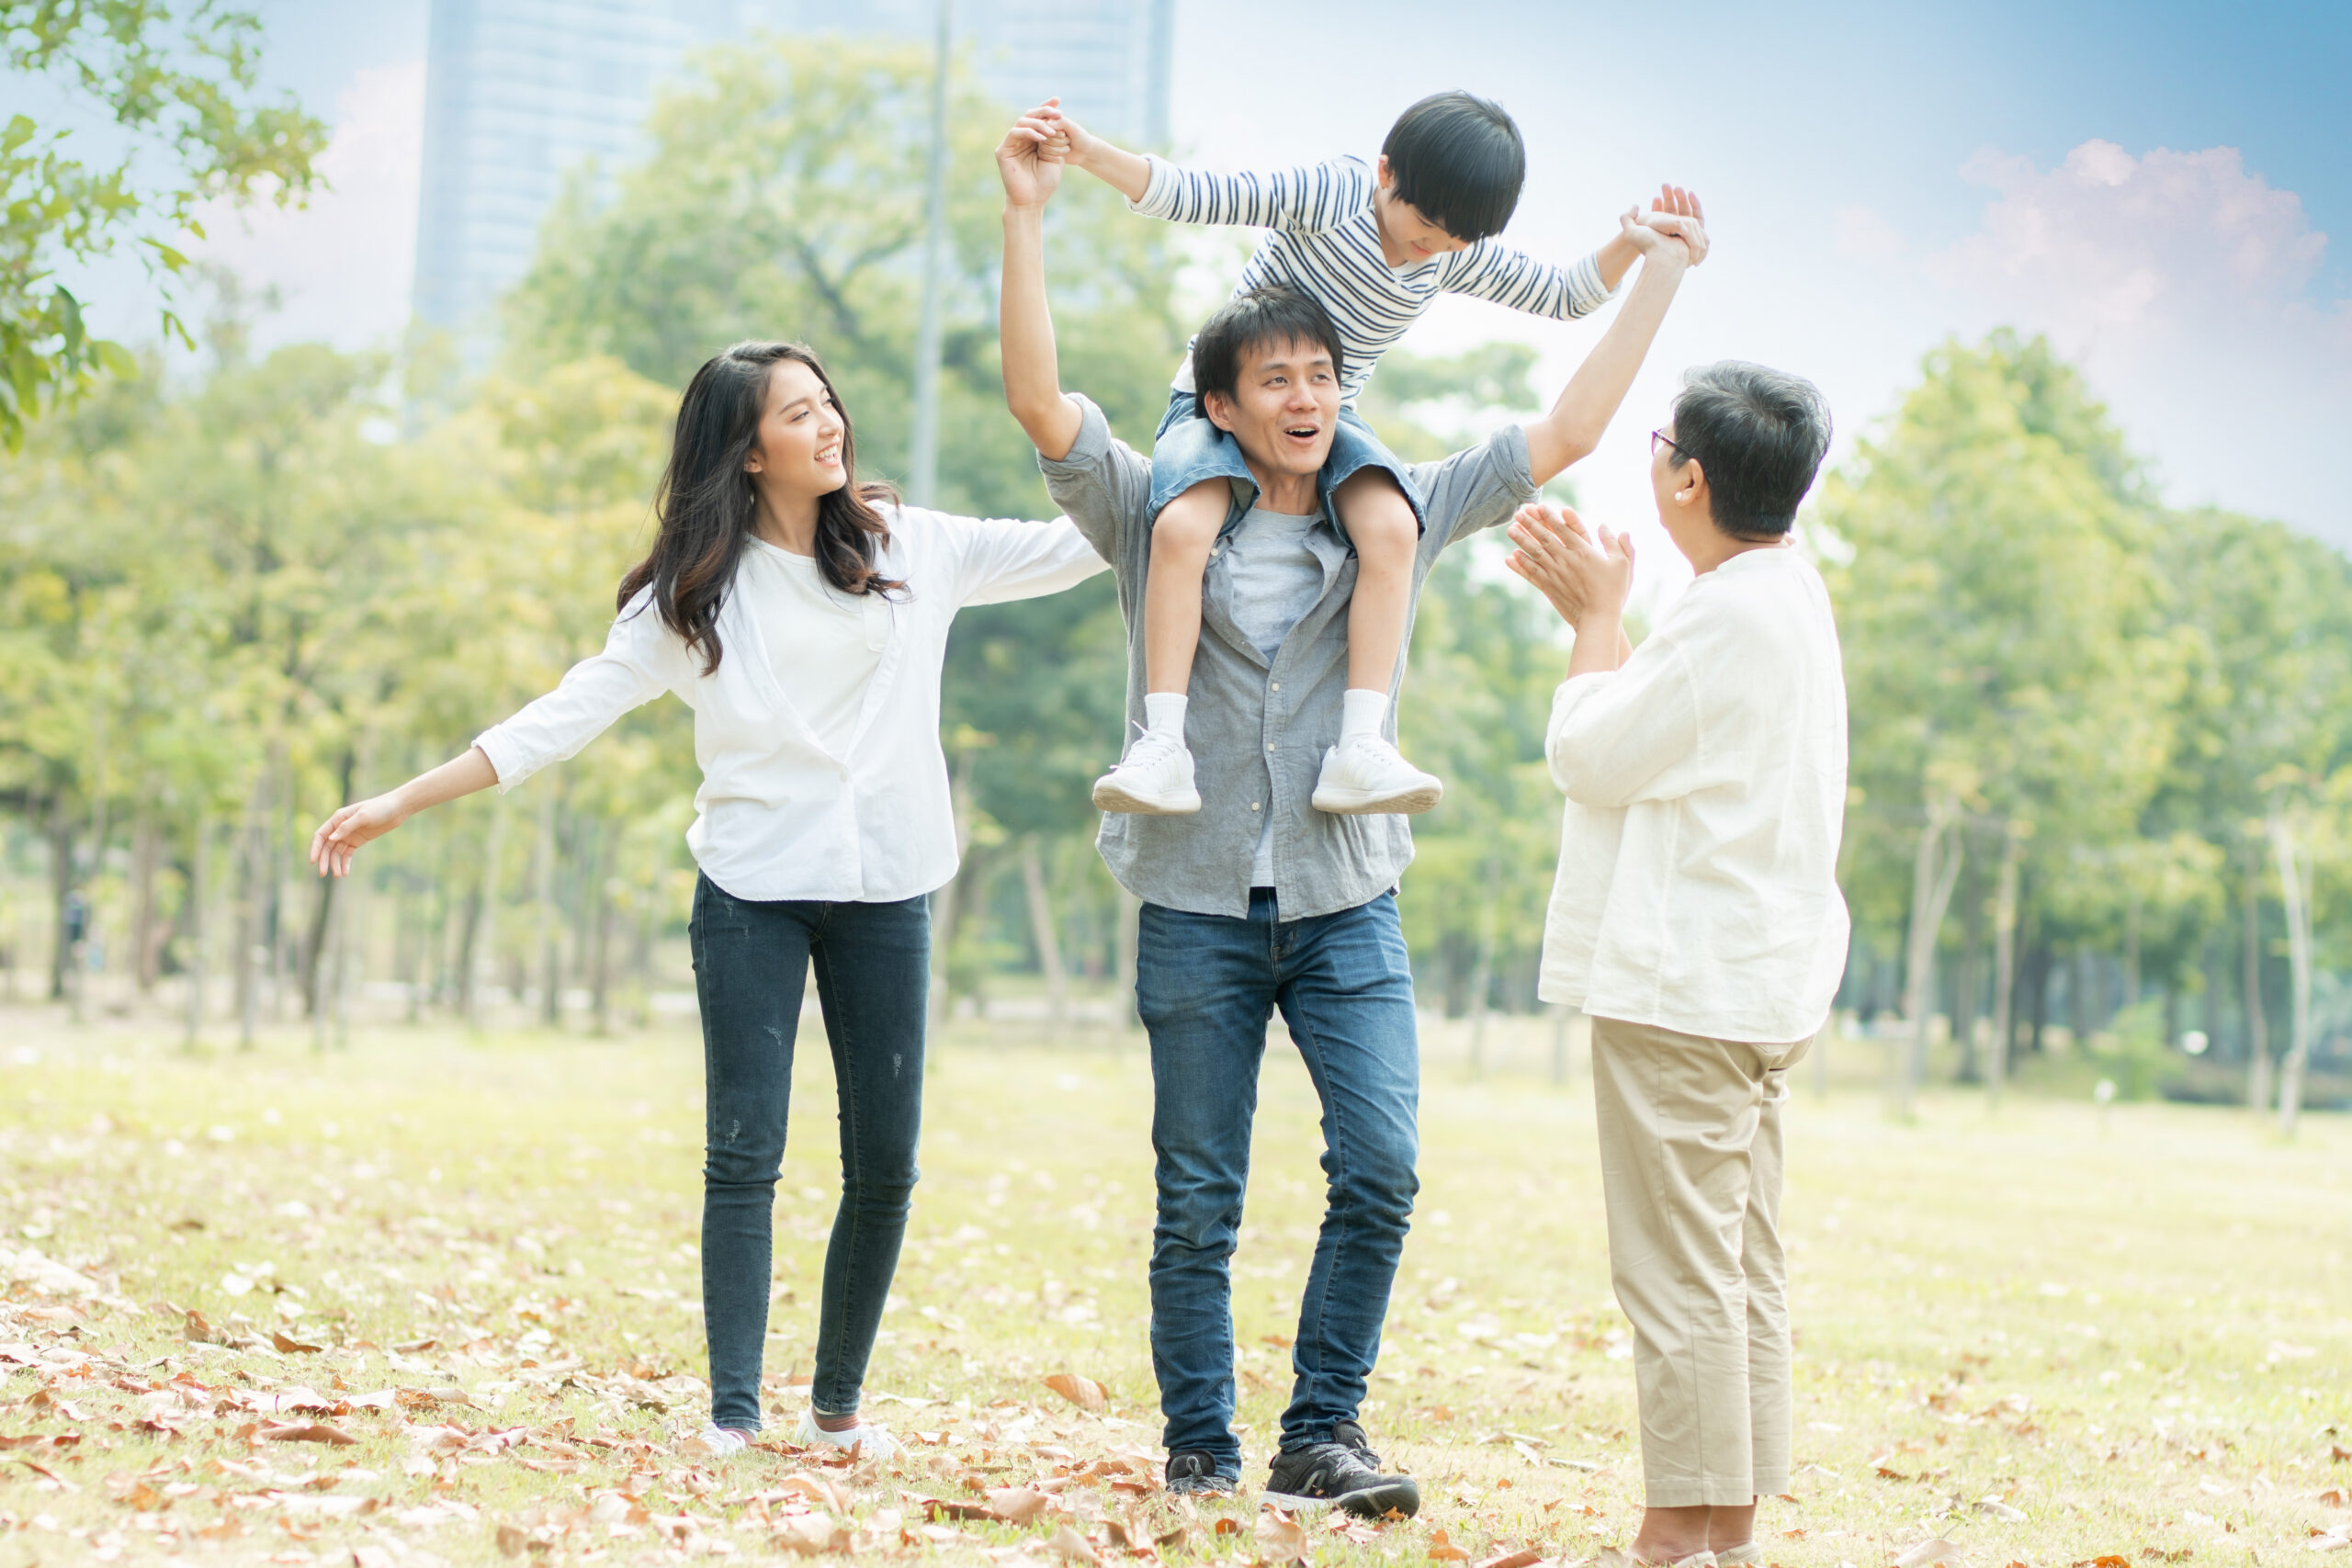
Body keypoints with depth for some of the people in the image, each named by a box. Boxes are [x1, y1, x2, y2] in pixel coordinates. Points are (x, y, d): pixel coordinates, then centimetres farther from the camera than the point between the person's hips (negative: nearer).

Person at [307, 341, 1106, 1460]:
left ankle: (839, 1402, 18)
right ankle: (732, 1412, -1)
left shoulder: (910, 549, 6)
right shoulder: (692, 597, 2)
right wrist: (399, 804, -5)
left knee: (886, 1164, 3)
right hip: (753, 892, -2)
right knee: (744, 1156, -6)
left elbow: (1082, 546, 9)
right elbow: (569, 714, 0)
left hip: (883, 893, 2)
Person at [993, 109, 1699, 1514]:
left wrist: (1659, 281, 5)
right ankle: (1200, 1450, 16)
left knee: (1382, 1167, -13)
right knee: (1199, 1203, 4)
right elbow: (1039, 399, -9)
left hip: (1347, 906, 1)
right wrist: (1028, 215, -17)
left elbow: (1564, 436, 7)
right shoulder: (1157, 520, 3)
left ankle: (1324, 1430, 1)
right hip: (1198, 907, -1)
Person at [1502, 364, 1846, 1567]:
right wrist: (1592, 608, 23)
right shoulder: (1791, 594, 14)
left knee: (1678, 1270, -8)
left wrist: (1597, 619, 3)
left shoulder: (1725, 615, -18)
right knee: (1743, 1271, 11)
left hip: (1681, 985, -10)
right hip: (1761, 980, 10)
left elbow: (1591, 756, -11)